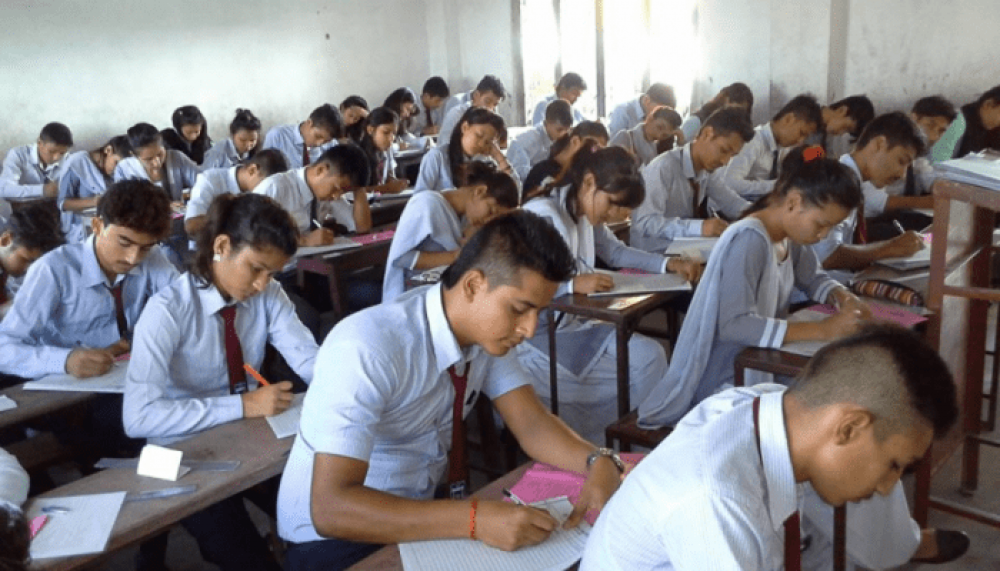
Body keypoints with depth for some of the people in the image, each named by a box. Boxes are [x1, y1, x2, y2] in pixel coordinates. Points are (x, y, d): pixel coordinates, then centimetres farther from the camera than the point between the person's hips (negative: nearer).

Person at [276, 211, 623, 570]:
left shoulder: (487, 328, -8)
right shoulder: (367, 349, -29)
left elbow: (532, 424, -6)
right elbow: (330, 508, -34)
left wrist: (598, 462, -25)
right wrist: (475, 520, -40)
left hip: (417, 515, 6)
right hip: (334, 534, -6)